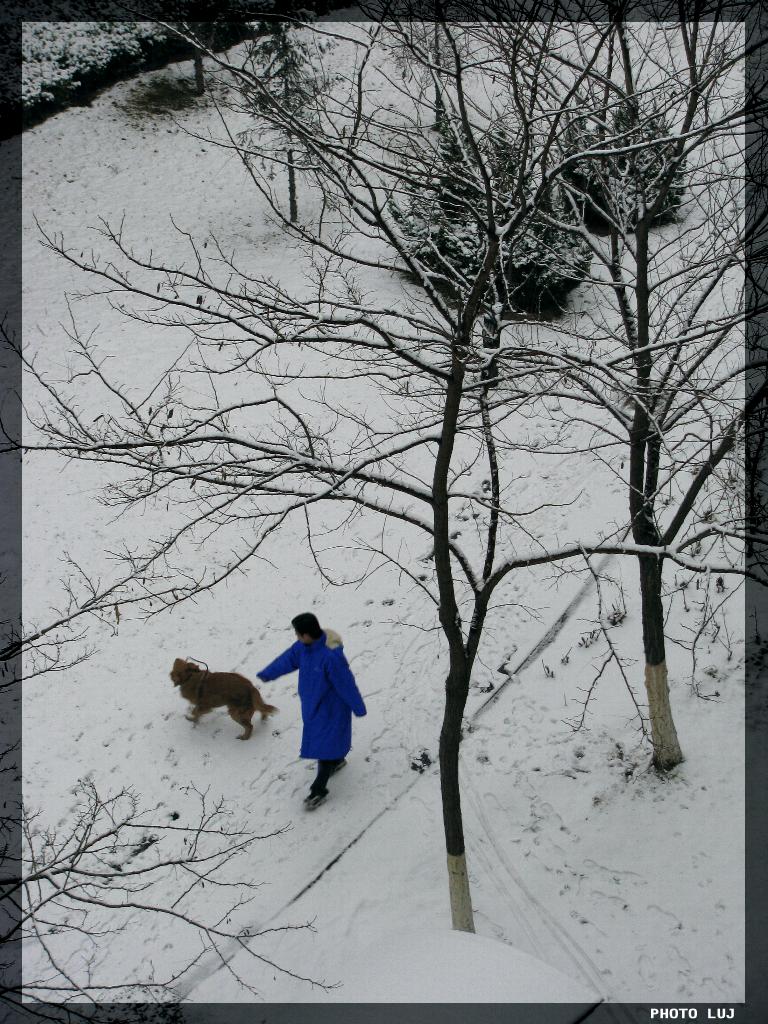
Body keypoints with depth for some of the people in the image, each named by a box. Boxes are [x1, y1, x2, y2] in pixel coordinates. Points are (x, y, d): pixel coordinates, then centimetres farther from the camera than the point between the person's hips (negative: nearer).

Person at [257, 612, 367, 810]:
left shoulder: (331, 656, -37)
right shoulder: (304, 645, -13)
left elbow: (346, 684, -26)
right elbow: (287, 659, 5)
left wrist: (358, 708, -15)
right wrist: (267, 674, 17)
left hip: (331, 706, -8)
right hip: (312, 701, 8)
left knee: (325, 745, 2)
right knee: (324, 735, 27)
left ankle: (319, 789, 16)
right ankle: (337, 760, 54)